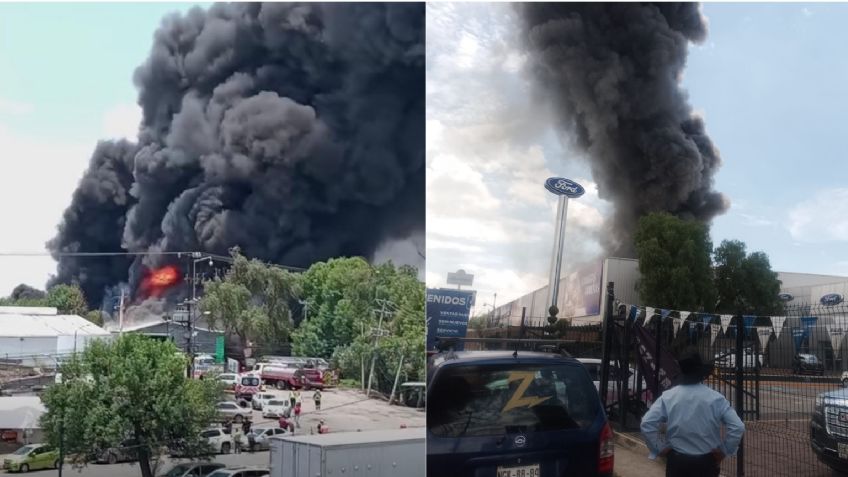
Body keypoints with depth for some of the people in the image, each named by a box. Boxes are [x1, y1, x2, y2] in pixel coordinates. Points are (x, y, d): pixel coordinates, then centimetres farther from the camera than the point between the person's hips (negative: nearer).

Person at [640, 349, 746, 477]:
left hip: (677, 462, 0)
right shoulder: (716, 398, -8)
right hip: (706, 463, 0)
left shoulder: (668, 397, -6)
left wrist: (660, 449, -2)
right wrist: (724, 451, -1)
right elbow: (738, 427, -12)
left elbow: (647, 424, -12)